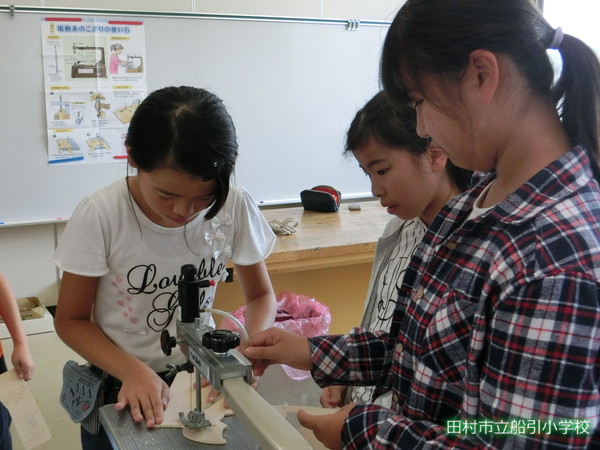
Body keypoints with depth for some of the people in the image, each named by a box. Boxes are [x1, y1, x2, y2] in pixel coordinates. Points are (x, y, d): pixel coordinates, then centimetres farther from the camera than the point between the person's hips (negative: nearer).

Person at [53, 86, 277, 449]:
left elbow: (261, 296, -5)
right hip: (120, 384, -1)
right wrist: (132, 371, -28)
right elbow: (71, 320, -12)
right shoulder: (99, 217, -23)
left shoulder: (236, 208, -20)